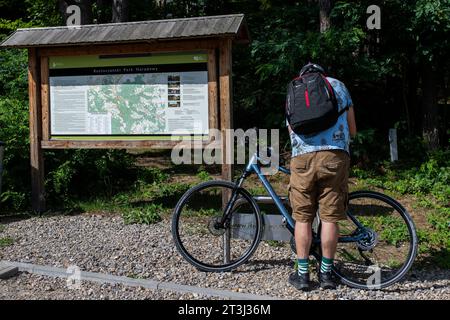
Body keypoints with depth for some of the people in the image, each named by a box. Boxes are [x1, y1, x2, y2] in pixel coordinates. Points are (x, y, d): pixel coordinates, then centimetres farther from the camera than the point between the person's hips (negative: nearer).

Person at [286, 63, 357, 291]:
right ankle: (326, 274, 16)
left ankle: (302, 274, 14)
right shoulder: (337, 85, 20)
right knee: (330, 218, 6)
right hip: (335, 156, 0)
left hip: (303, 158, 1)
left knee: (302, 219, 8)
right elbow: (352, 130, 17)